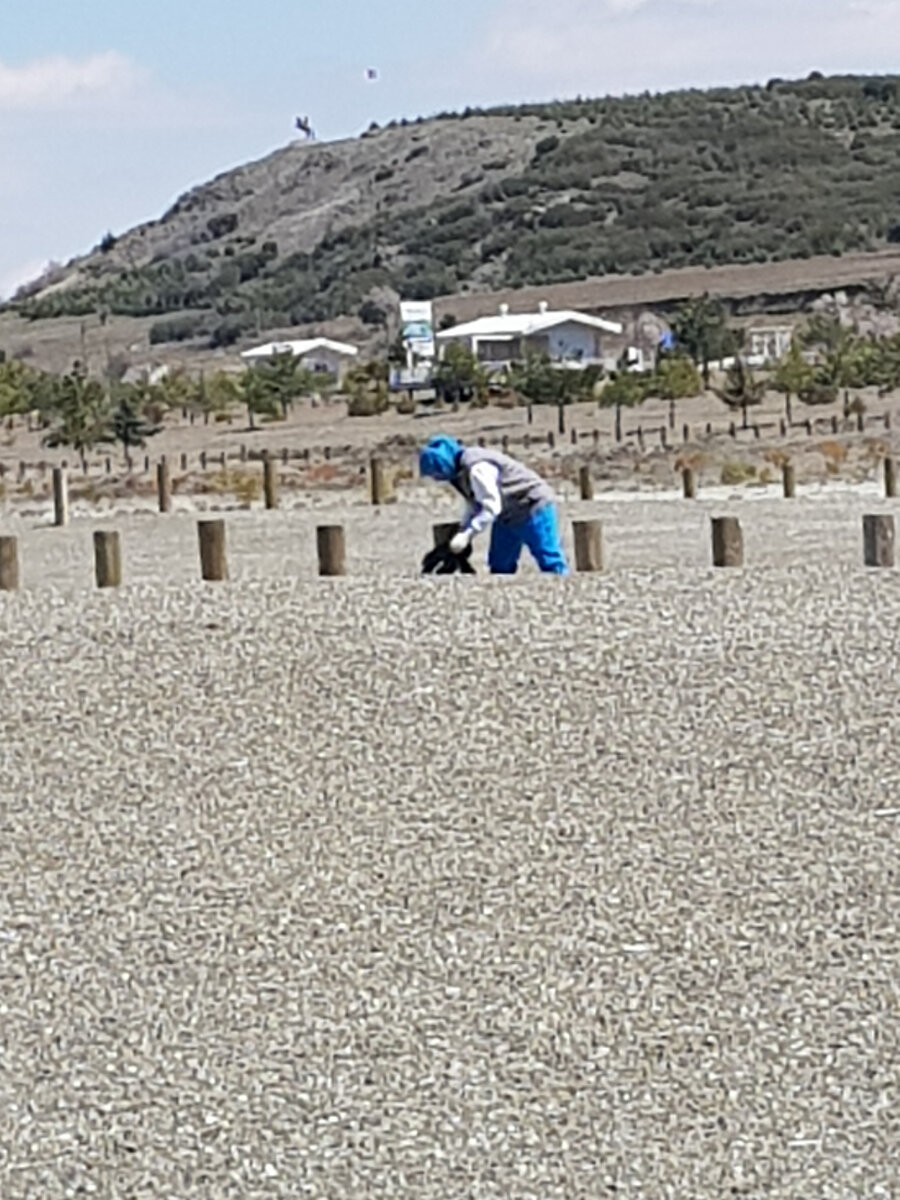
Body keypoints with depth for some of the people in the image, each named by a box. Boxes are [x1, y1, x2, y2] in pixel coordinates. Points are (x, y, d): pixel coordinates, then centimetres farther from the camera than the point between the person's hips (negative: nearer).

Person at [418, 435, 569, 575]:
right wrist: (461, 532, 2)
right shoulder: (461, 472, 2)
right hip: (508, 516, 11)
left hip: (533, 507, -11)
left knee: (550, 562, -9)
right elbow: (474, 506, 12)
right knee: (500, 567, 10)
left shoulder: (477, 468, -29)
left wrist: (467, 535, -31)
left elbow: (492, 507, -31)